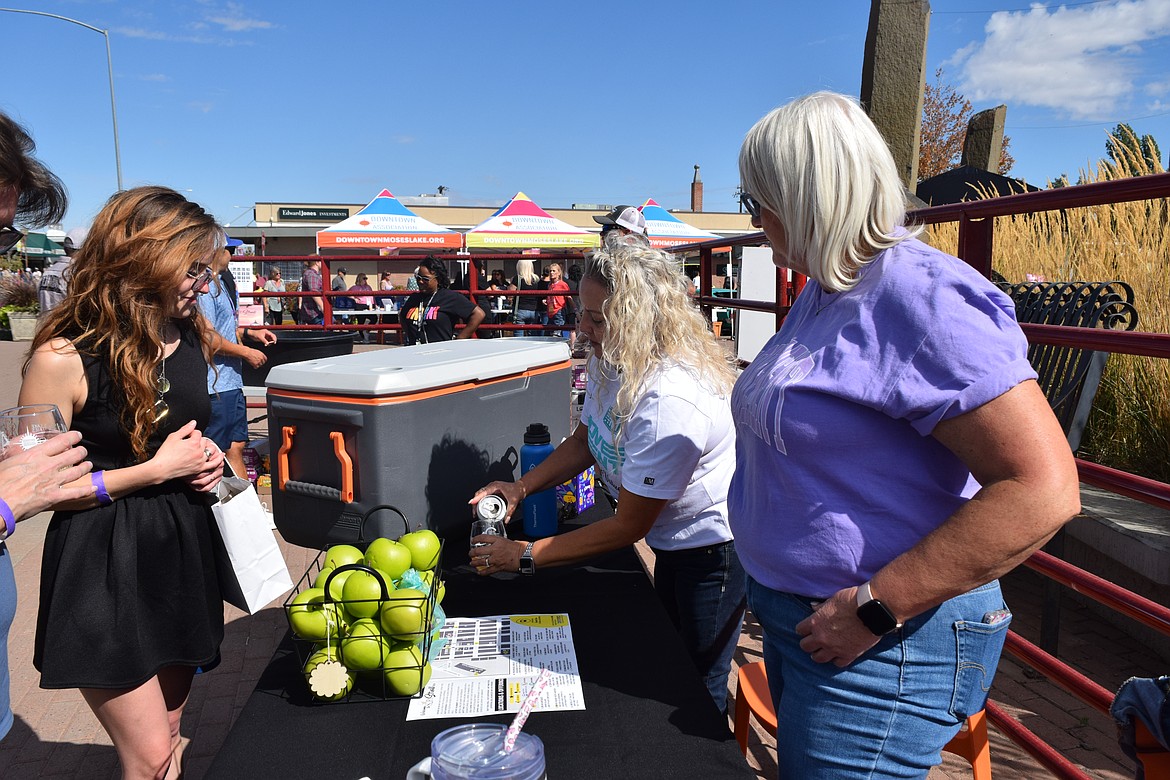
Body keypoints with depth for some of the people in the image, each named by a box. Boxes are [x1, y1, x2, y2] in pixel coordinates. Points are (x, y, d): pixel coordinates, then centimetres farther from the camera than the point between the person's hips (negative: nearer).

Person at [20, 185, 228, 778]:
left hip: (183, 551, 6)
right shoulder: (62, 361, -18)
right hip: (106, 570, -6)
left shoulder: (188, 338, 3)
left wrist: (207, 456, 0)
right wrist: (155, 470, -17)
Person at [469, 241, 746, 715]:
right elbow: (585, 440, 8)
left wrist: (524, 556, -23)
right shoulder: (611, 362, -9)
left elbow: (628, 526, -28)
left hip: (714, 549, -9)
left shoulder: (671, 401, -37)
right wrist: (521, 487, -7)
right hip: (673, 541, 9)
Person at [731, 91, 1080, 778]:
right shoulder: (824, 291, 8)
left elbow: (1044, 489, -29)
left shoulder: (923, 297, -23)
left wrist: (875, 607, -26)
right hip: (794, 617, 9)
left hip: (881, 647, -9)